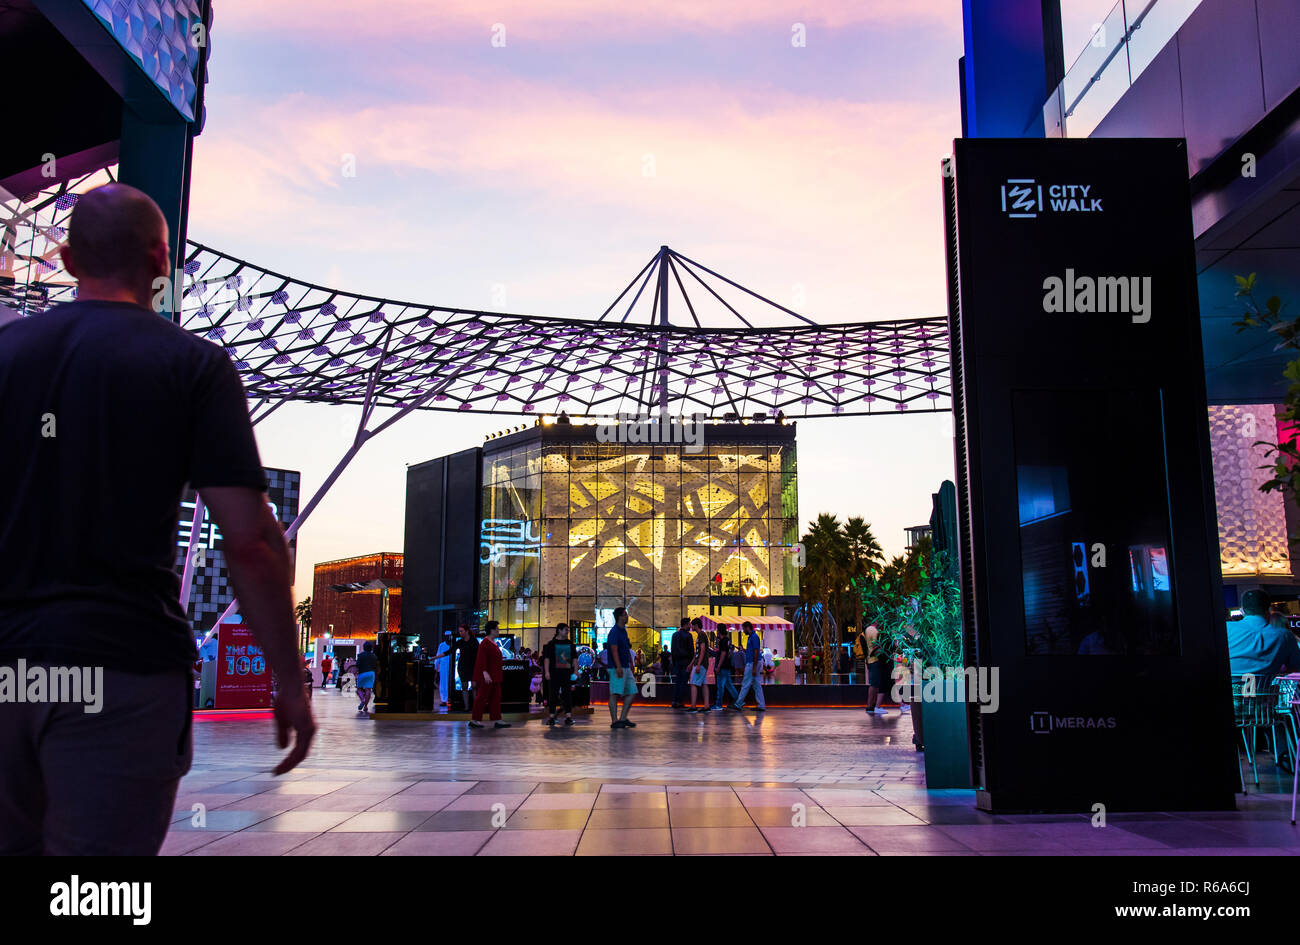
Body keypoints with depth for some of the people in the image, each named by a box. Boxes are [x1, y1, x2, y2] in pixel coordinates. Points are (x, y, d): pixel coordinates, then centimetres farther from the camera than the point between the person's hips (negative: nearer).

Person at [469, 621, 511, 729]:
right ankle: (474, 720, 5)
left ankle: (496, 720, 10)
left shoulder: (493, 643, 14)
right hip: (486, 677, -10)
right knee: (482, 697, -3)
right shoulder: (485, 643, -15)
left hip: (494, 677, 10)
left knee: (495, 698, 8)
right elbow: (481, 659, -21)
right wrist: (485, 672, -29)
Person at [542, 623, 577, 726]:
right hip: (554, 673, -3)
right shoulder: (551, 644, 3)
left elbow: (574, 659, 16)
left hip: (567, 673, 3)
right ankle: (551, 717, 8)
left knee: (568, 694, 0)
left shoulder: (570, 643, 13)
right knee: (553, 694, 1)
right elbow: (546, 658, -1)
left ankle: (568, 716, 2)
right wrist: (546, 671, -10)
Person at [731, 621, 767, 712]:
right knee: (757, 685, 9)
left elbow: (756, 652, -21)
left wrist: (754, 668, -23)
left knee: (746, 685, -5)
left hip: (753, 663, -10)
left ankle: (738, 704, 0)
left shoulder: (754, 637, -16)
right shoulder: (751, 637, 16)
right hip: (751, 663, 10)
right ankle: (762, 706, 9)